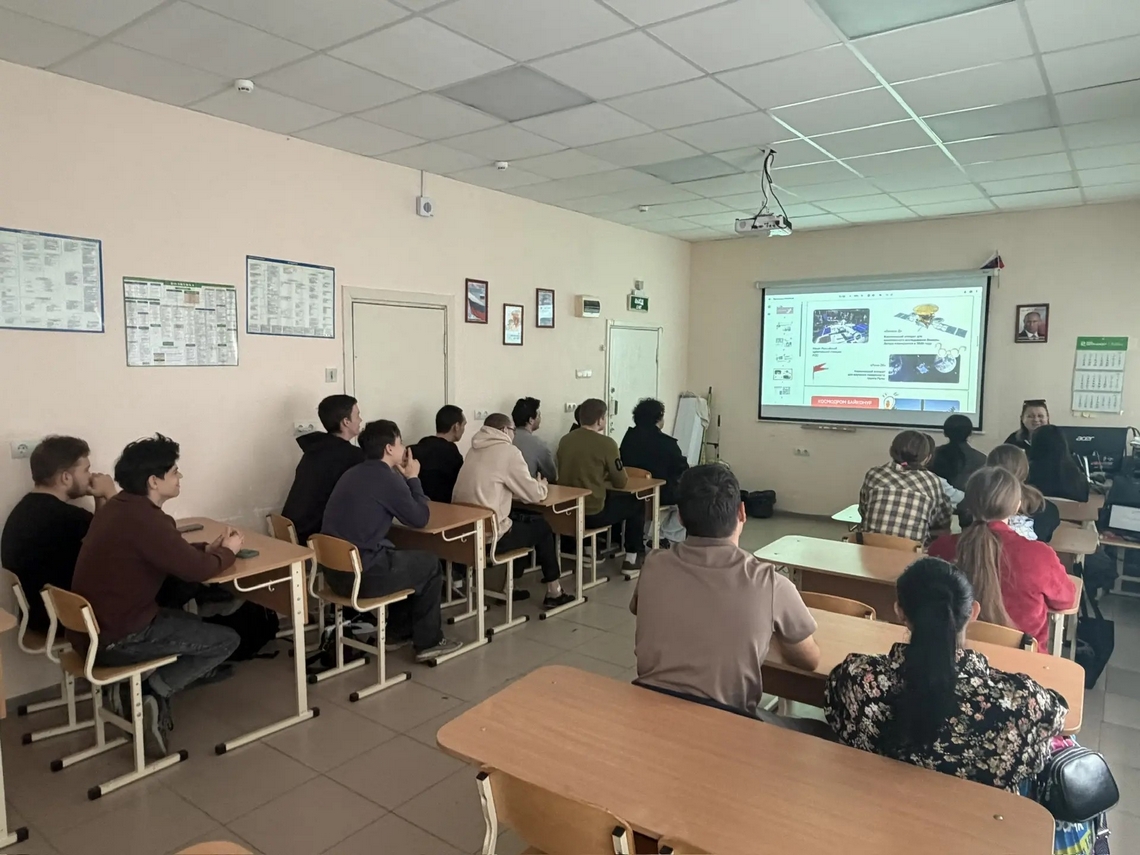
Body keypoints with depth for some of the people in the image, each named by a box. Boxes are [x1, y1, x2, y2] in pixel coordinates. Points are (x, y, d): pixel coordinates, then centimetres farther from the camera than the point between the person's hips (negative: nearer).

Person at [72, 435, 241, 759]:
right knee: (227, 639, 0)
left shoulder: (121, 506, 6)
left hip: (94, 626, 9)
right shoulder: (143, 519, -24)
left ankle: (145, 692, 16)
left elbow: (172, 553, 17)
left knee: (189, 619, 29)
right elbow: (196, 569, -21)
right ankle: (154, 695, -2)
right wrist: (227, 551, -2)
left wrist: (208, 548, 4)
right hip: (117, 639, -9)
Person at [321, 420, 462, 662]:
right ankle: (428, 643, 20)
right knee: (429, 563, 13)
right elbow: (420, 518, -4)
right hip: (361, 575, -9)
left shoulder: (354, 474, 12)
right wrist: (413, 478, 7)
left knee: (406, 557, 29)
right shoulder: (387, 478, -14)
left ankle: (398, 632, 36)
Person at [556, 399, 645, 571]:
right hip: (592, 513, -6)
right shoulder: (606, 443, -14)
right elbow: (621, 482, -6)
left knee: (612, 497, 33)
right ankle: (632, 558, 21)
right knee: (636, 503, 18)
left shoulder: (565, 439, 2)